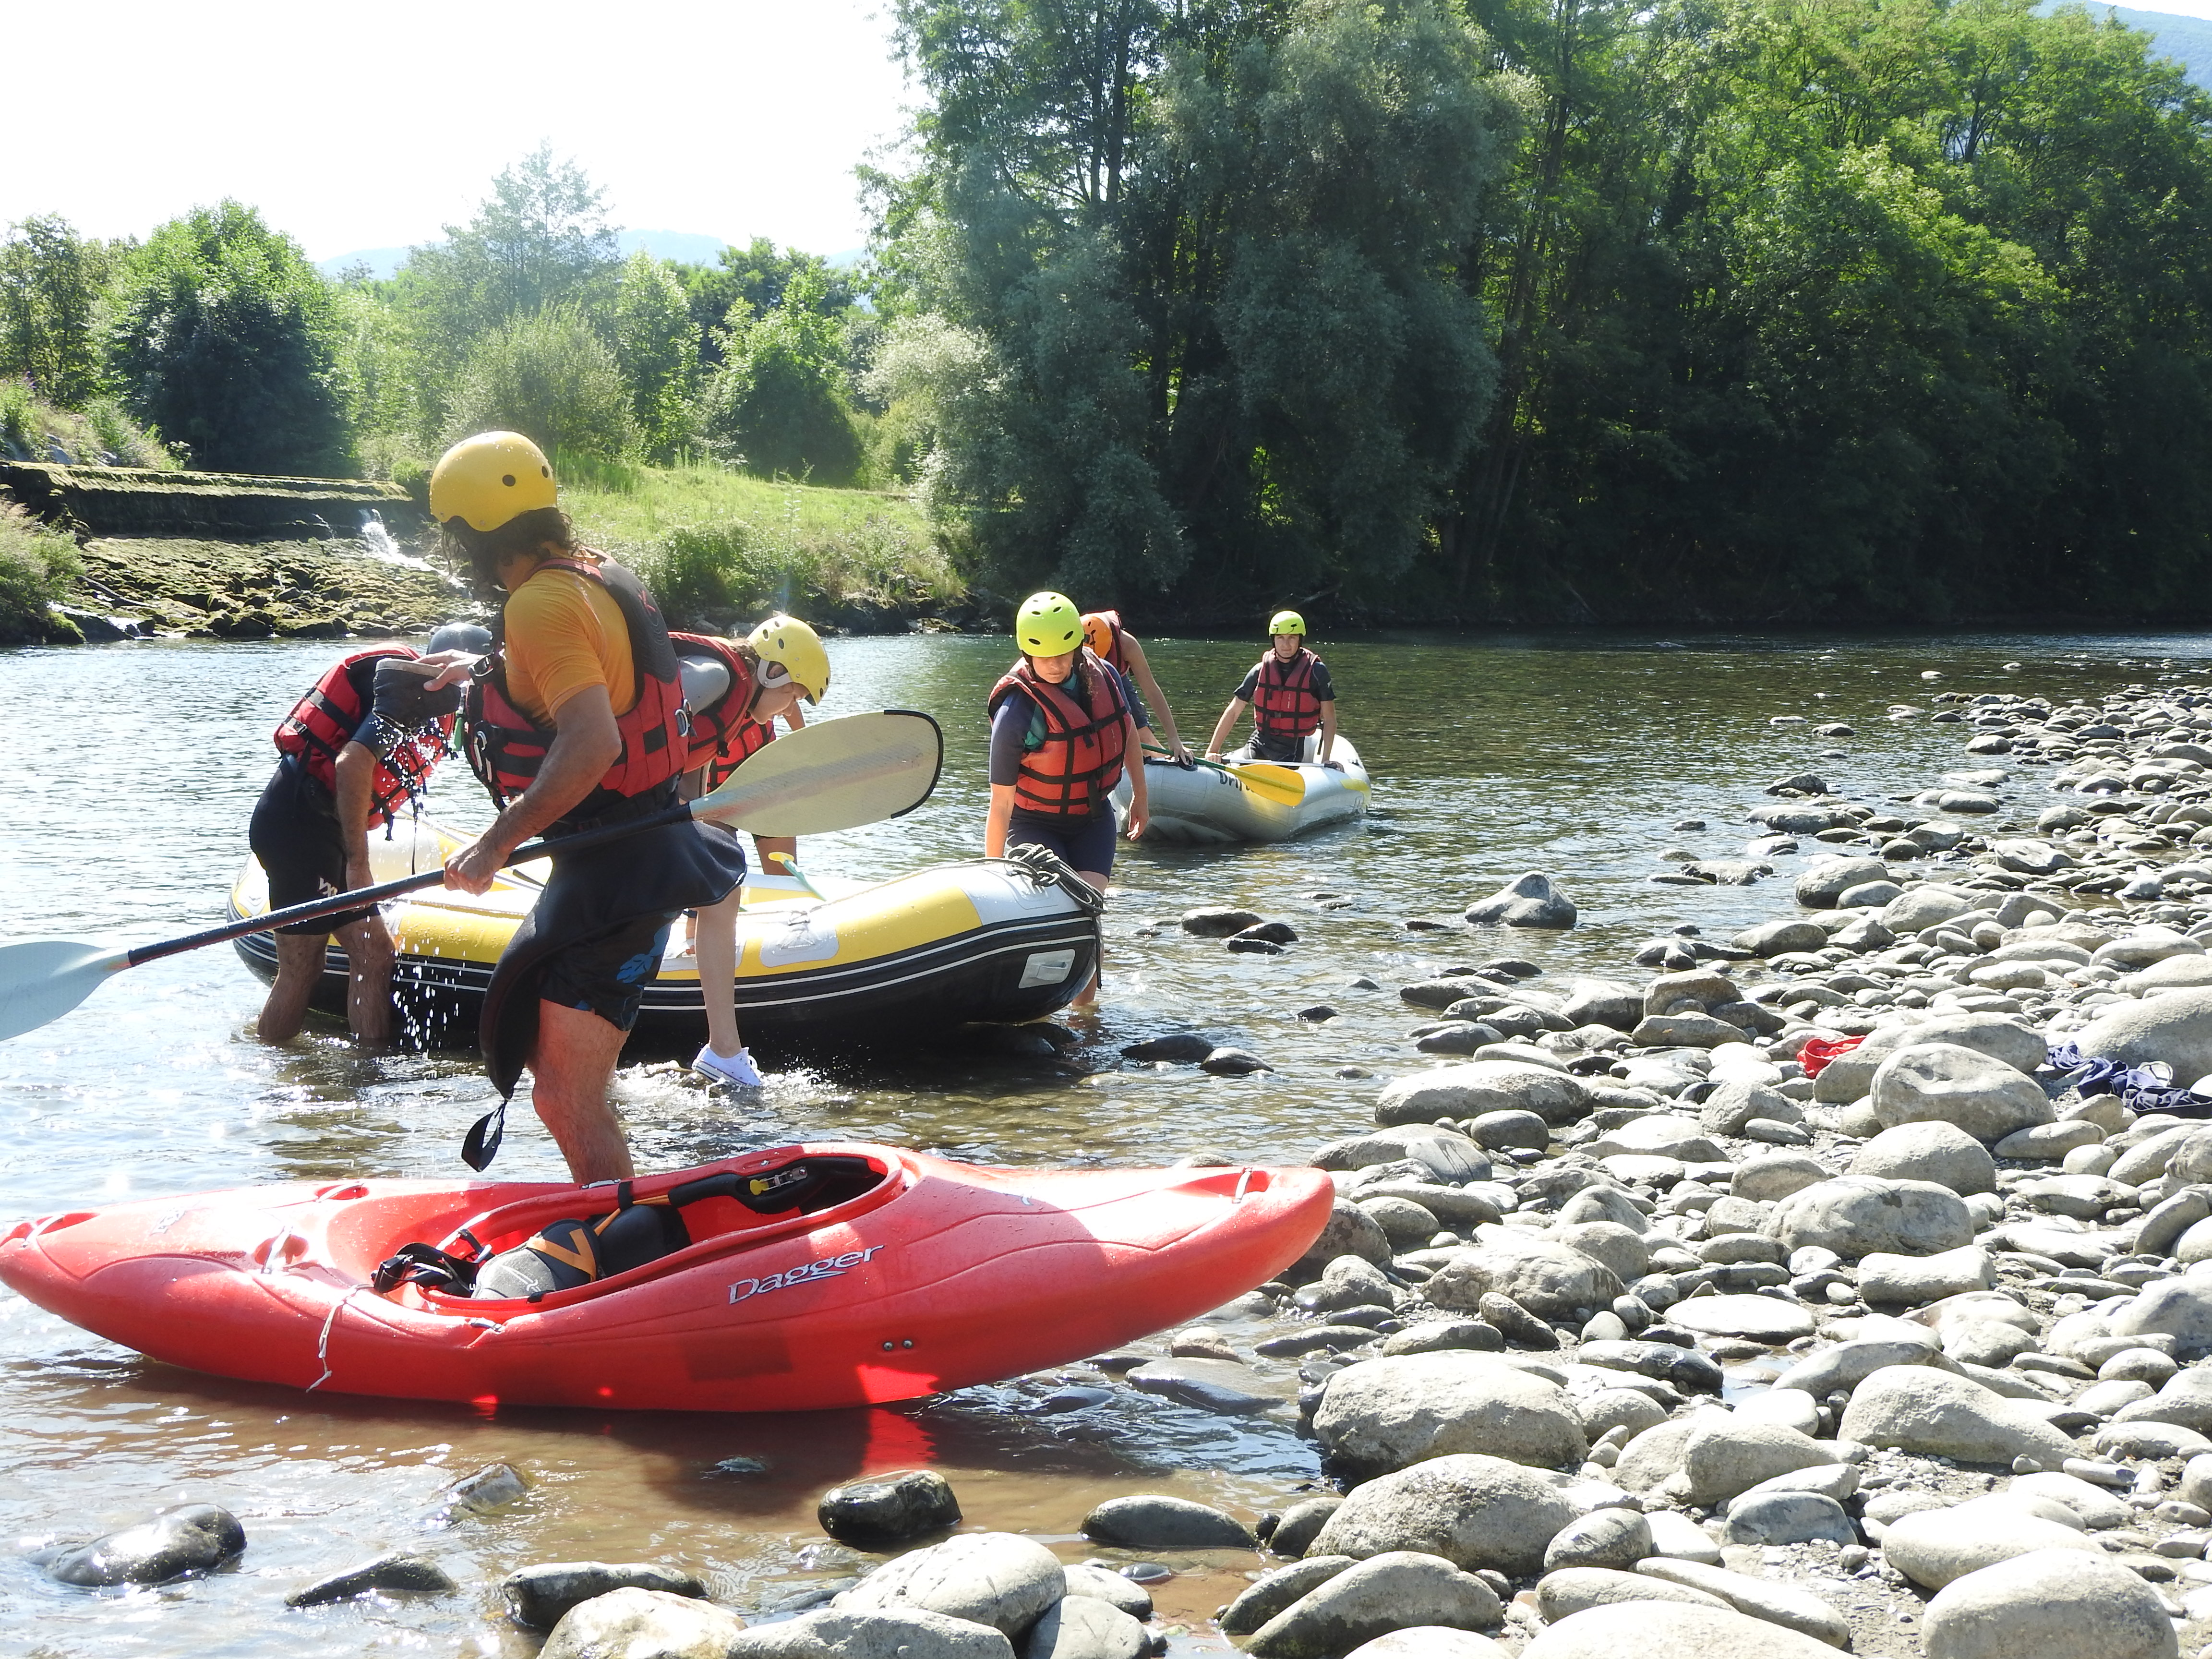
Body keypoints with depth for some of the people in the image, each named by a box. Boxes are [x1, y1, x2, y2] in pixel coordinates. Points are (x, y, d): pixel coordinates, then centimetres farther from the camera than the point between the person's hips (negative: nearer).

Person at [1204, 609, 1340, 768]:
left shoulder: (1316, 671, -5)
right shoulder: (1261, 670, 1)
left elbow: (1330, 719, -1)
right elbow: (1233, 712, 4)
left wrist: (1325, 760, -11)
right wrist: (1212, 751, -2)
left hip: (1292, 750, -2)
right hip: (1259, 744, 2)